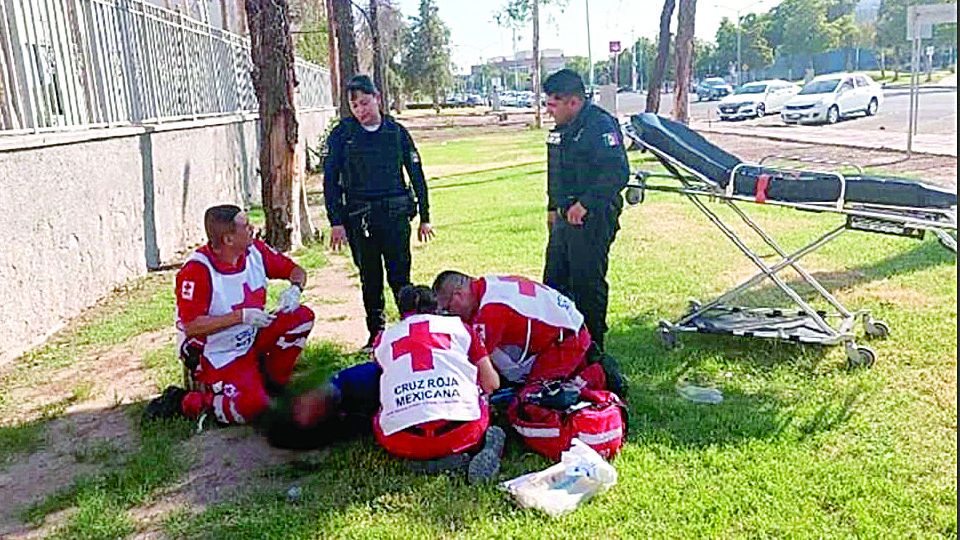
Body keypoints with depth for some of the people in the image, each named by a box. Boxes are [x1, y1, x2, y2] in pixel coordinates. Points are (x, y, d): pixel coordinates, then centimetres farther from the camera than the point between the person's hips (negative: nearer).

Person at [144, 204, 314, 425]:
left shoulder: (255, 251, -4)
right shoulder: (197, 270, -23)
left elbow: (295, 270, 8)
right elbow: (191, 326, -25)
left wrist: (295, 288, -15)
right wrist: (241, 316, -29)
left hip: (251, 341, 7)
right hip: (215, 356, -7)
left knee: (302, 316, -9)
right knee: (251, 406, -26)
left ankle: (273, 385, 7)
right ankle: (182, 402, -1)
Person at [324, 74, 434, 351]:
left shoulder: (396, 131, 5)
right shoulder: (342, 134, 2)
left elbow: (416, 174, 10)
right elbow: (330, 180, 4)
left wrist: (424, 217, 8)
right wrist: (336, 222, -4)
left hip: (395, 214, 0)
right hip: (359, 217, 0)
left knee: (400, 275, -1)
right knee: (370, 278, 8)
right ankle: (376, 334, 20)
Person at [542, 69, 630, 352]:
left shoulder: (601, 124, -15)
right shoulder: (561, 129, 15)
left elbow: (618, 172, -24)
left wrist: (585, 204, -23)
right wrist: (553, 207, 22)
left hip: (592, 219, -10)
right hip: (565, 217, 10)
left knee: (588, 284, -2)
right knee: (553, 281, 15)